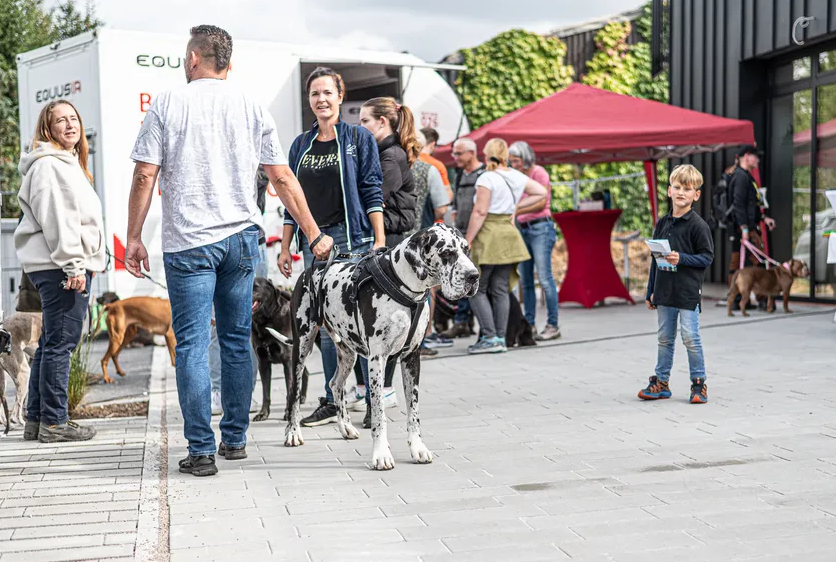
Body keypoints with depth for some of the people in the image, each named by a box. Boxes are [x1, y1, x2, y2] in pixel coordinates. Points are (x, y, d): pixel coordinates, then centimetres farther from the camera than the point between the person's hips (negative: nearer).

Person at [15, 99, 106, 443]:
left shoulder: (70, 164, 24)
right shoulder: (48, 165, -8)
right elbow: (55, 220, -17)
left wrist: (84, 264, 23)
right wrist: (73, 265, -21)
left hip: (72, 266, 11)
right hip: (59, 266, -11)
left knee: (52, 343, 12)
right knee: (60, 342, -8)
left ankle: (36, 420, 17)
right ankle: (53, 422, -4)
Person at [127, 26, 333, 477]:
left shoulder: (166, 106, 1)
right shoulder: (253, 110, 8)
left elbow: (145, 176, -3)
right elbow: (283, 179, 7)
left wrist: (133, 238, 5)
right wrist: (315, 235, 12)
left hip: (188, 243, -3)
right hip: (241, 238, 3)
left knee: (192, 345, -1)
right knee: (237, 340, 12)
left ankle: (201, 451, -2)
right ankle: (235, 440, 20)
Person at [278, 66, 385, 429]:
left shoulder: (359, 138, 3)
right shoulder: (301, 145, 14)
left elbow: (372, 191, -2)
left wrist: (380, 240, -9)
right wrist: (285, 246, 11)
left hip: (352, 239, -4)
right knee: (325, 324, 5)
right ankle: (332, 402, 12)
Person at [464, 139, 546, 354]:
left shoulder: (487, 178, -12)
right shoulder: (517, 177, 8)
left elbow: (480, 212, -16)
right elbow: (541, 193, 18)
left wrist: (467, 241, -12)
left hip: (488, 236, -7)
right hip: (508, 232, 7)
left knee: (477, 289, 1)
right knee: (501, 290, 10)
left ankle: (490, 338, -5)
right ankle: (501, 339, 10)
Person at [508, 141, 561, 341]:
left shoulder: (539, 173, -5)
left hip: (540, 228, -7)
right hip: (523, 229, 7)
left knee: (544, 278, -10)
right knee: (525, 280, 6)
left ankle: (552, 326, -6)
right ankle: (529, 325, 11)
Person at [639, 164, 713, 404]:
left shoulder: (698, 225, -8)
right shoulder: (662, 223, 9)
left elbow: (707, 257, -8)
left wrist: (681, 258, -21)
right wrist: (651, 292, 15)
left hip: (688, 292, -5)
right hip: (664, 291, 6)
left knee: (690, 338, -2)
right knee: (665, 338, 13)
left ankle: (699, 383, 10)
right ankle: (661, 382, 21)